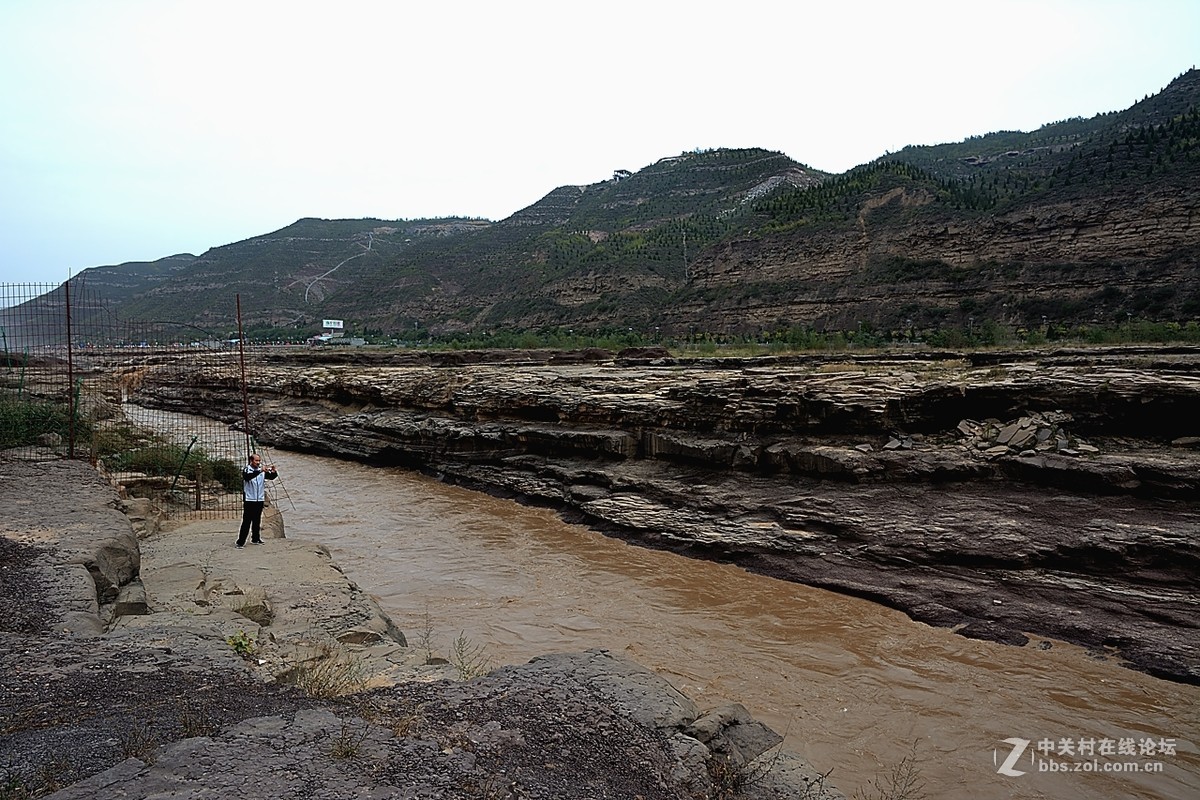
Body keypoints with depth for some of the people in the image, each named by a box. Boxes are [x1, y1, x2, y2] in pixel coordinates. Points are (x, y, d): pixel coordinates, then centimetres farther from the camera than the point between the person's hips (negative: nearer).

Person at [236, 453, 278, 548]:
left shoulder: (262, 471, 6)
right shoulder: (246, 470, -7)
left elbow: (272, 477, 0)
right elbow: (247, 477, -28)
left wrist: (273, 471, -23)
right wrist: (260, 471, -40)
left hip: (260, 500, 5)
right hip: (249, 500, -5)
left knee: (257, 521, 12)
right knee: (246, 521, -7)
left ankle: (255, 539, 22)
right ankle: (241, 542, -5)